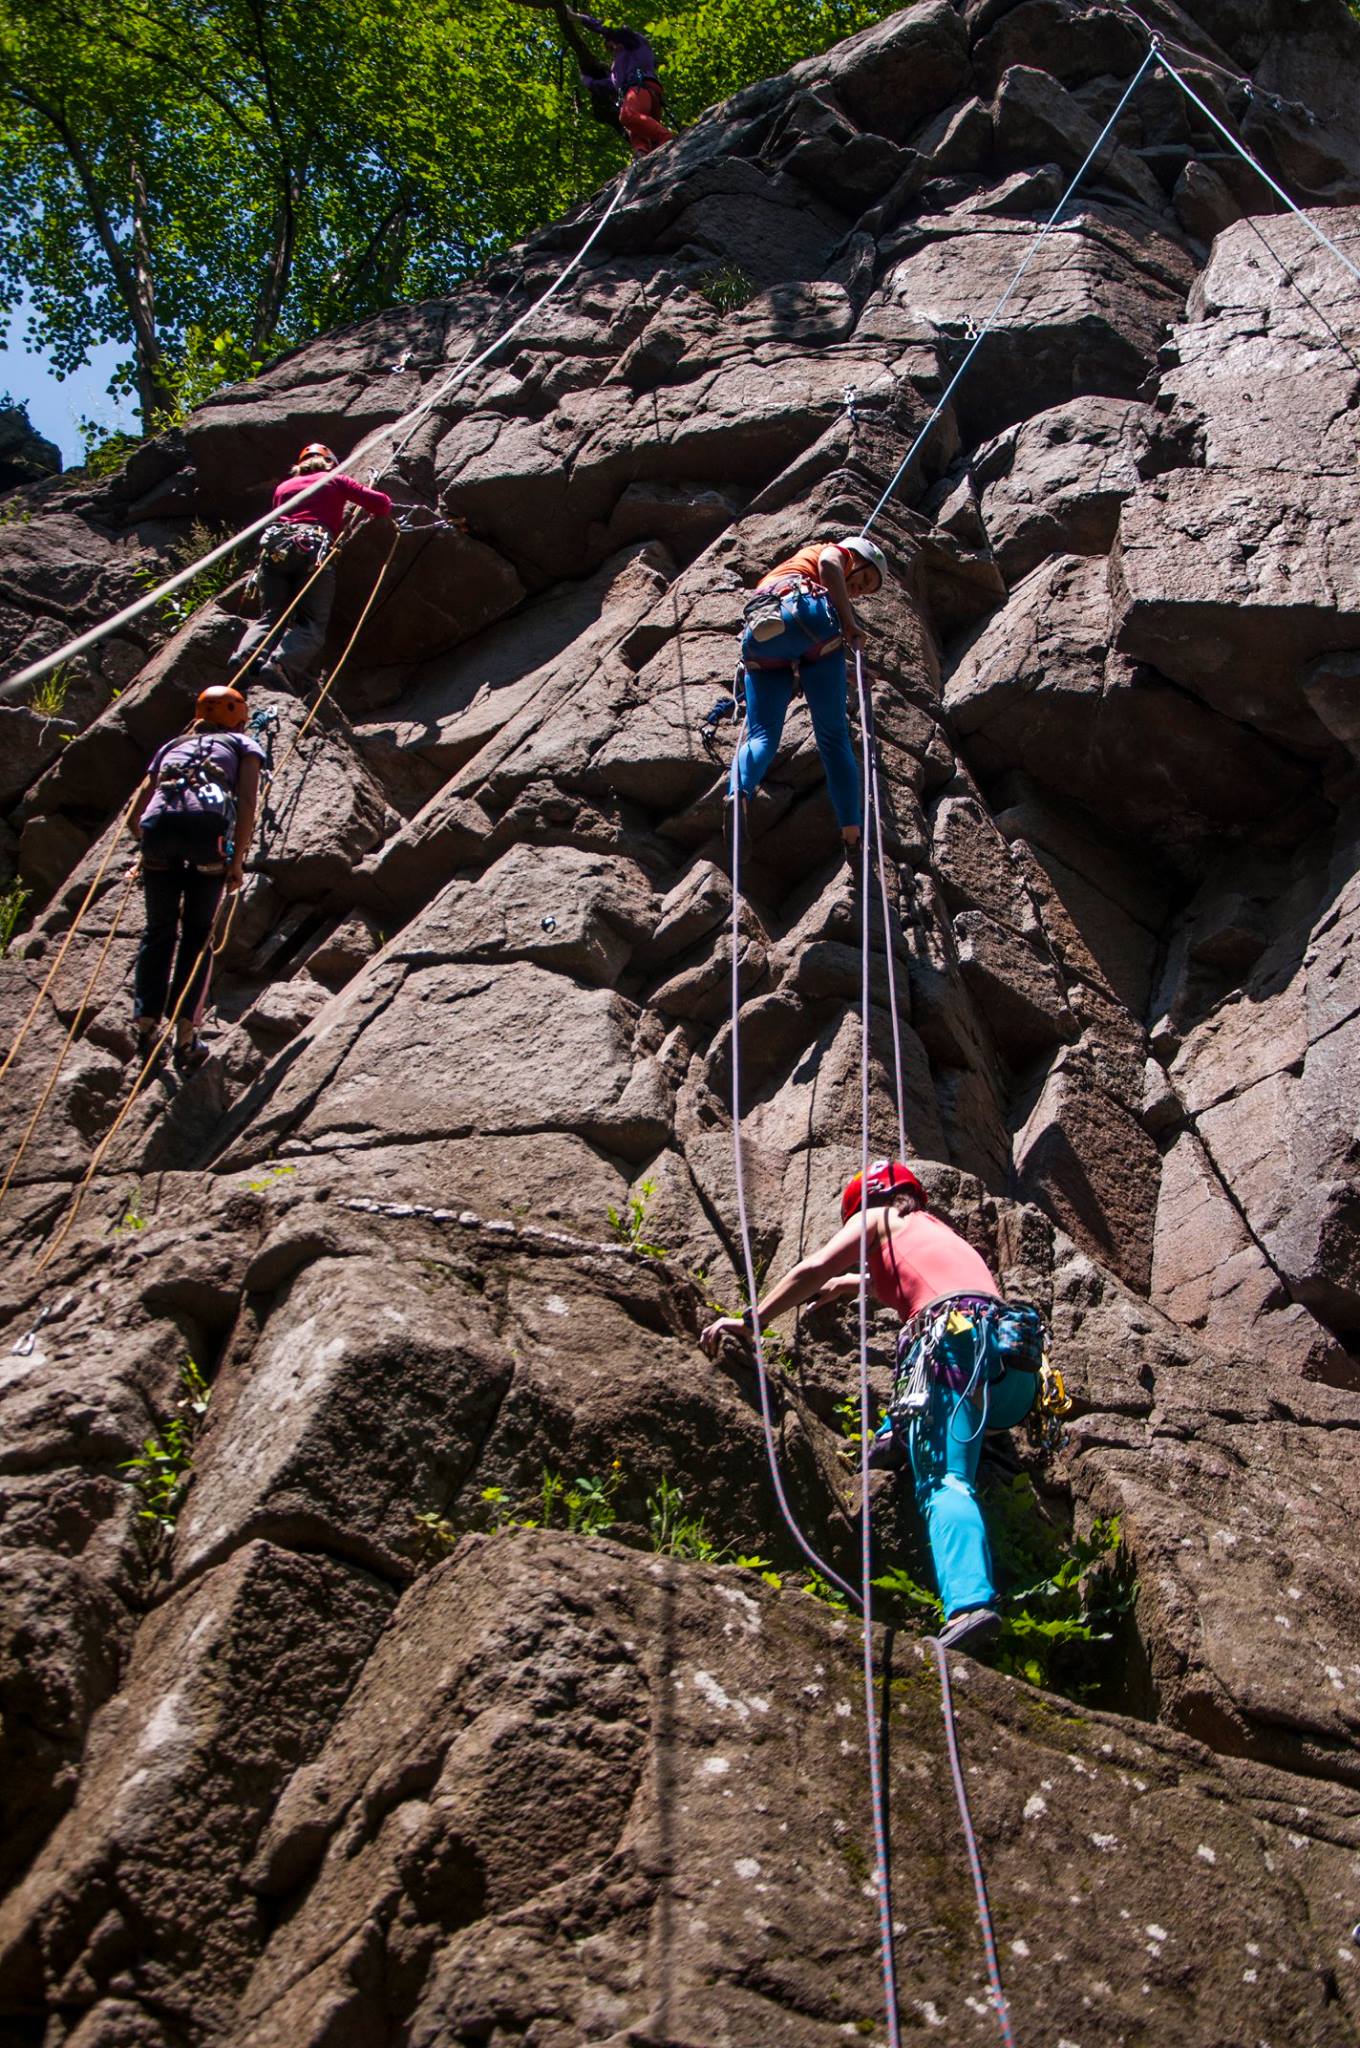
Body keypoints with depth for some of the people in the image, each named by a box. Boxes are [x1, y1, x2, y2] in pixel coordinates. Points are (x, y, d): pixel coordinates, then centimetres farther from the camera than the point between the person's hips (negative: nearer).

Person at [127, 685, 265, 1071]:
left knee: (158, 931, 16)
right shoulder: (243, 744, 27)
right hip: (208, 825, -2)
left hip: (158, 824, 2)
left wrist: (151, 844, 45)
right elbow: (248, 800, 6)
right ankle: (185, 1035, -1)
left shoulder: (172, 747, 35)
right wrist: (237, 859, 5)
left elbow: (134, 817, 28)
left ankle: (147, 1026, 3)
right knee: (197, 934, 9)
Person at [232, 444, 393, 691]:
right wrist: (378, 514, 36)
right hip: (313, 549, -4)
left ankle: (246, 657, -27)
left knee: (271, 616, 3)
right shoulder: (336, 480, 22)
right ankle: (281, 664, -37)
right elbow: (380, 503, 15)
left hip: (274, 548, 4)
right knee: (311, 623, -9)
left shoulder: (283, 487, 31)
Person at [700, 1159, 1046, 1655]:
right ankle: (896, 1438, 17)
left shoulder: (878, 1218, 21)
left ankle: (970, 1604, -38)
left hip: (958, 1338, -7)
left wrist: (749, 1319, 17)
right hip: (1016, 1355, 7)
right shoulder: (938, 1228, 40)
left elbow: (814, 1269, 12)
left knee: (944, 1482, -19)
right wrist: (843, 1286, 71)